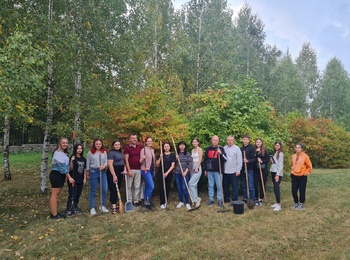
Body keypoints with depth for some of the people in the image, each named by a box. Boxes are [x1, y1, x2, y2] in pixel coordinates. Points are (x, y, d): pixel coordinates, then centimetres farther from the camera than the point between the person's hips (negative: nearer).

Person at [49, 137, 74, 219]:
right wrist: (69, 177, -18)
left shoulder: (64, 153, 13)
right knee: (54, 194, -3)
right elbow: (62, 166, -20)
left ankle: (55, 212, 21)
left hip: (61, 175, 9)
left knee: (57, 194, 13)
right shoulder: (58, 153, -16)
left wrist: (67, 176, 1)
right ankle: (54, 214, 3)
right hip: (56, 174, -9)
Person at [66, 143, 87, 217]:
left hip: (80, 180, 6)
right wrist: (71, 161, -28)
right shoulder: (72, 158, -8)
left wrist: (85, 178, 9)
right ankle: (69, 210, 0)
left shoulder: (83, 159, 9)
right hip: (73, 180, -6)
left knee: (78, 195, 12)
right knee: (72, 195, -7)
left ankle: (75, 207, 25)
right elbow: (70, 169, -15)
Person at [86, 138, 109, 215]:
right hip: (93, 172, -3)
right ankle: (92, 208, 14)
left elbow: (106, 162, 8)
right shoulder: (90, 153, -3)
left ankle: (102, 206, 19)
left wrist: (104, 166, -13)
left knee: (104, 190, 3)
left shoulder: (104, 152, 6)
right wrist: (87, 174, 3)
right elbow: (88, 164, 2)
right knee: (93, 191, 4)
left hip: (103, 172, 3)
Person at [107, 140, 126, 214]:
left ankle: (113, 204, 23)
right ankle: (113, 206, -7)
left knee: (118, 189, 11)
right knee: (113, 189, -7)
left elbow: (123, 162, 21)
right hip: (113, 173, -8)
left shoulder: (121, 152, 13)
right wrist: (114, 175, -22)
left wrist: (125, 169, 3)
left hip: (120, 173, 8)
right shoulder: (111, 153, -11)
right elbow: (110, 165, -17)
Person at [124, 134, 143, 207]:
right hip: (131, 169, -3)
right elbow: (126, 160, -7)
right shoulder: (127, 148, -4)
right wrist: (129, 170, -13)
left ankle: (136, 201, 15)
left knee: (137, 186, 6)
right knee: (129, 186, 4)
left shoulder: (140, 146, 6)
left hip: (138, 169, 3)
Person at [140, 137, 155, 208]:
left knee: (147, 186, 12)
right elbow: (141, 162, -10)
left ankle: (146, 201, 19)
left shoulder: (152, 150, 11)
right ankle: (147, 202, -3)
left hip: (151, 170, 7)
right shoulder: (143, 150, -9)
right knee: (151, 186, -15)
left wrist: (154, 170, 19)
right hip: (145, 170, -7)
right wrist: (143, 158, -31)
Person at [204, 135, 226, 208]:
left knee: (219, 186, 1)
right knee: (210, 185, 9)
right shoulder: (208, 149, 10)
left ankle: (219, 200, 10)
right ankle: (211, 199, 19)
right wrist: (205, 169, 12)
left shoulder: (221, 149, 1)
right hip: (210, 170, 3)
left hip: (218, 171, -3)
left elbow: (225, 159, -6)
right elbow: (205, 159, 14)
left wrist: (221, 153, -24)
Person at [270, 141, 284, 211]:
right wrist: (271, 161, -2)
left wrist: (278, 174, -18)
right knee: (275, 188, 11)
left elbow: (281, 164, -13)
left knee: (276, 187, -13)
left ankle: (279, 205, -11)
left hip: (277, 173, -8)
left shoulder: (280, 153, -8)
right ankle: (277, 202, 19)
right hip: (273, 172, 8)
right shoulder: (275, 153, 16)